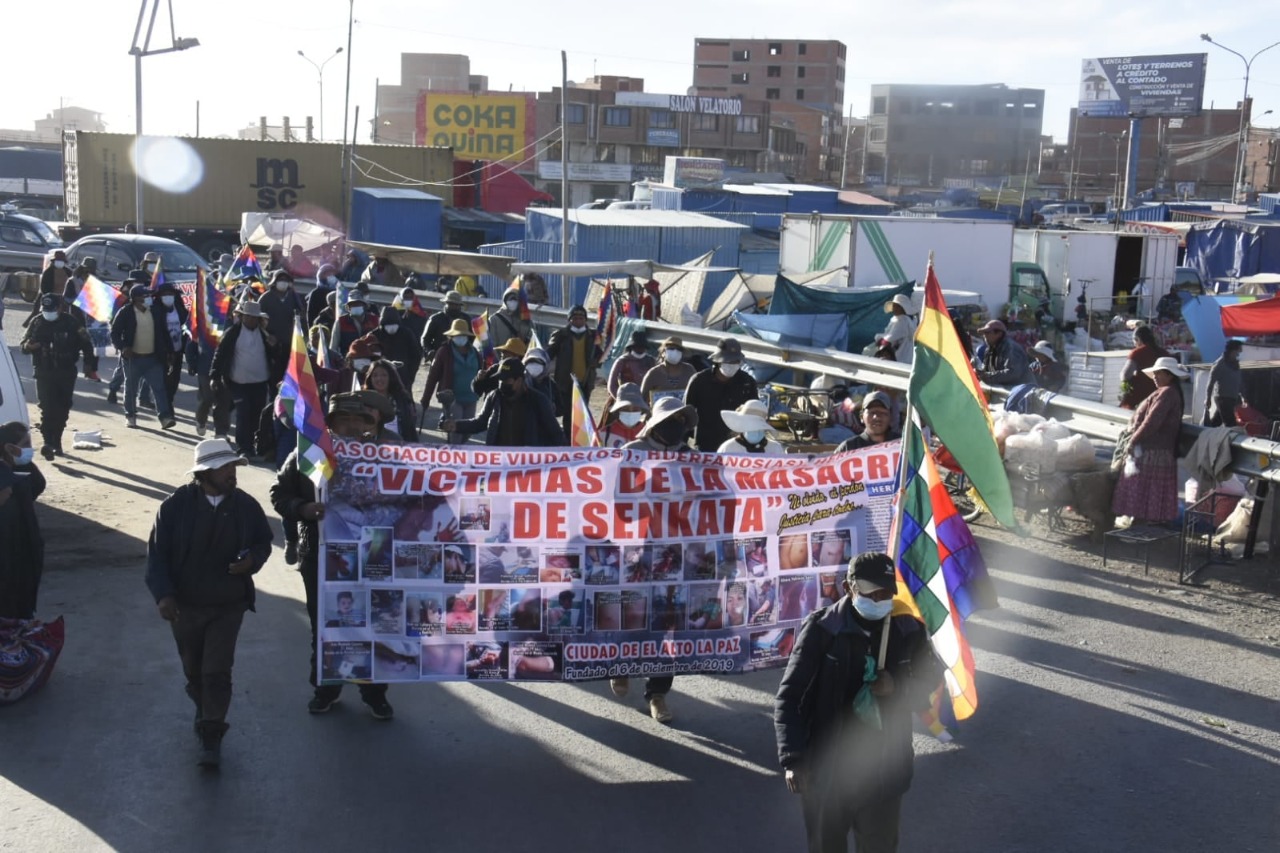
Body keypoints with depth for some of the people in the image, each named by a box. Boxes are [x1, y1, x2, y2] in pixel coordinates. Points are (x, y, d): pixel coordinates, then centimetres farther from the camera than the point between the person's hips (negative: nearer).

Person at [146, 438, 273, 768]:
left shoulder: (246, 505, -6)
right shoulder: (176, 505, -12)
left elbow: (264, 542, 8)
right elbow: (157, 552, -8)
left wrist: (253, 560, -15)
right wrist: (163, 594, -19)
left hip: (227, 606, -1)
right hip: (184, 605, 1)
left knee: (216, 672, -6)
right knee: (194, 671, 17)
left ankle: (211, 737, 6)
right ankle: (206, 714, 43)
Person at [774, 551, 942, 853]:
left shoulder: (909, 631, -5)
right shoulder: (822, 629, -15)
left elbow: (930, 684, 8)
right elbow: (789, 698, -12)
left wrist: (898, 689, -14)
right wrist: (792, 759, -21)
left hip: (883, 770, 2)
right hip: (826, 769, -2)